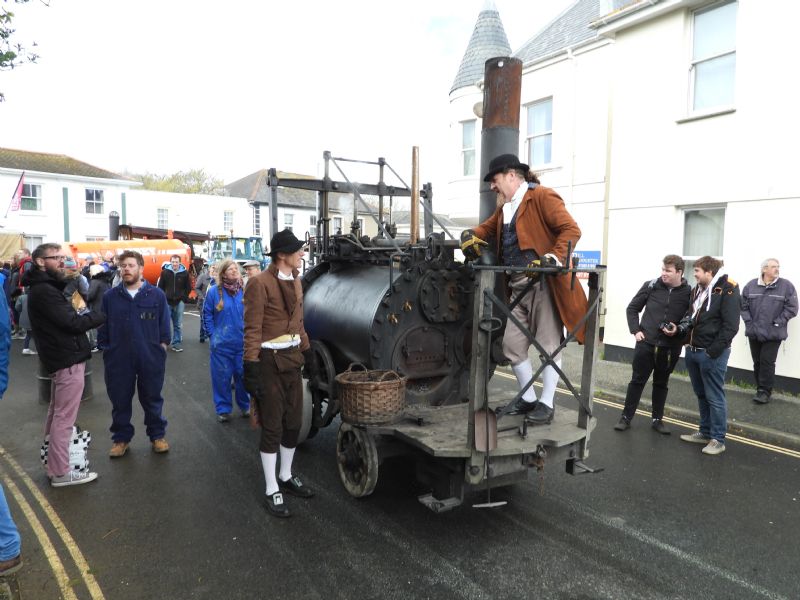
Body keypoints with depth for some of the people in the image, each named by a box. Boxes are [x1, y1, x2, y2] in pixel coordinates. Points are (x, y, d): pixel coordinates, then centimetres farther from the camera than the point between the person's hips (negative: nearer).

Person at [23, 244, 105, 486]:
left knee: (56, 413, 21)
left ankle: (52, 459, 35)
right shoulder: (44, 291, -18)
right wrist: (102, 315, -9)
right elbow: (72, 323, -21)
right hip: (68, 360, -11)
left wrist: (81, 313, -7)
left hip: (61, 357, 11)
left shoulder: (45, 288, 14)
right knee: (64, 418, -4)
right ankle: (60, 472, 4)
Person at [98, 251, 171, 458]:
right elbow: (103, 328, 7)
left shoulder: (157, 295, -2)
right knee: (120, 401, 12)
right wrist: (104, 349, 4)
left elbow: (164, 326, 4)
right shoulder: (110, 297, 1)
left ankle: (157, 435, 27)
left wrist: (161, 349, 1)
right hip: (118, 359, 1)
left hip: (150, 359, -1)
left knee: (152, 399, 12)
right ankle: (121, 437, 29)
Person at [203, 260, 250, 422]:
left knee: (242, 375, 9)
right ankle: (223, 409, 19)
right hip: (221, 344, -2)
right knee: (222, 377, 5)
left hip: (242, 343, 2)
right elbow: (207, 315, 1)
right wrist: (213, 336, -2)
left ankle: (245, 406, 27)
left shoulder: (245, 291, 1)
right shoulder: (214, 291, -5)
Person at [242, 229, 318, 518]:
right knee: (272, 428, 3)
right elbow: (252, 330, -15)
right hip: (270, 361, -7)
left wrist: (308, 354, 18)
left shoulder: (295, 281, 10)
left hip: (292, 358, 7)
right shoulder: (260, 283, -15)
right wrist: (251, 369, -18)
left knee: (293, 423, 15)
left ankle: (286, 476, 34)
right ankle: (272, 490, 18)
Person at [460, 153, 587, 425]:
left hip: (545, 283, -8)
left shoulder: (542, 197, -6)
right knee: (512, 344, 8)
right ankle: (528, 398, 23)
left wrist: (552, 259, -26)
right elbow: (486, 228, 30)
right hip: (519, 288, 8)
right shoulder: (504, 208, 19)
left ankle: (547, 403, 14)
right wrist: (470, 236, 6)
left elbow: (571, 230, -14)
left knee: (549, 345, 1)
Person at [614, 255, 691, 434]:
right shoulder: (651, 286, -3)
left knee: (661, 383, 14)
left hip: (670, 348, 0)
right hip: (645, 343, 0)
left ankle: (657, 419, 27)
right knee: (637, 380, 6)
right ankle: (626, 417, 15)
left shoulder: (689, 293, -4)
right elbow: (632, 308, 5)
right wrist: (635, 330, -4)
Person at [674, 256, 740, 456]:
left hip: (712, 354, -8)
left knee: (714, 397, 1)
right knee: (701, 395, 17)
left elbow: (730, 326, -17)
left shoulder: (727, 290, -12)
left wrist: (713, 351, -19)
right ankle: (705, 432, 29)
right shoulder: (698, 289, 12)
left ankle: (718, 439, 12)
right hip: (692, 350, 8)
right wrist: (679, 329, 1)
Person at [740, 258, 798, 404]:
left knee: (767, 362, -4)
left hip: (773, 334, -3)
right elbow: (743, 306, 8)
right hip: (754, 332, 3)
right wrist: (748, 322, -2)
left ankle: (765, 391, 9)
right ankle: (760, 389, 24)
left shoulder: (786, 286, -3)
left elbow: (791, 308, -6)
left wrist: (776, 323, -10)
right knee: (757, 362, 11)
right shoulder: (751, 285, 5)